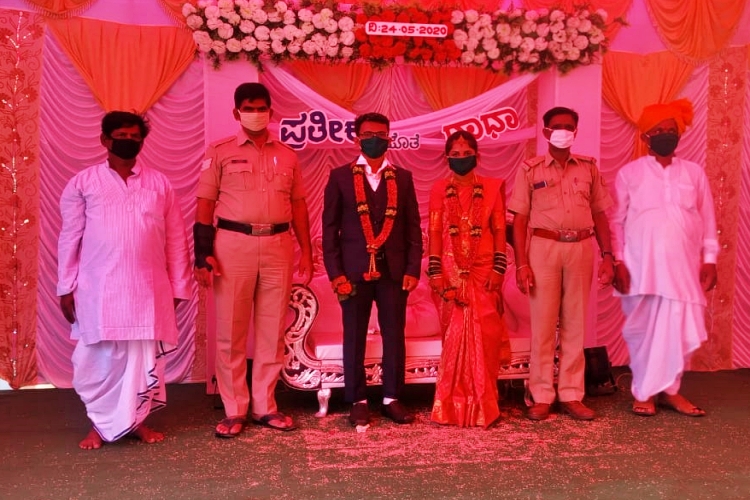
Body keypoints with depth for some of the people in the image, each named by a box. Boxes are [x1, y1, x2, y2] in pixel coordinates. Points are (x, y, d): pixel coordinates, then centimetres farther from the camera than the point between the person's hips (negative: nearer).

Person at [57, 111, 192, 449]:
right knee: (98, 357, 5)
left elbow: (175, 238, 7)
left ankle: (136, 419, 24)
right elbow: (70, 239, 4)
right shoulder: (83, 183, 3)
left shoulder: (159, 183, 7)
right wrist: (66, 288, 1)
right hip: (98, 288, -1)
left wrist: (179, 285, 4)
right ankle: (101, 423, 23)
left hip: (148, 287, 1)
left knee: (143, 356, 7)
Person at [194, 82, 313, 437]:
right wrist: (203, 253, -9)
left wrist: (306, 252, 7)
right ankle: (234, 410, 14)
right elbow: (205, 204, 0)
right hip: (233, 245, -3)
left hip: (278, 246, 3)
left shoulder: (287, 155, 13)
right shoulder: (220, 152, 3)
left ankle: (265, 406, 19)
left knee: (272, 330, 7)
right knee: (230, 331, 3)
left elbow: (298, 205, 13)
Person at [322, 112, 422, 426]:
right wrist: (335, 273, -6)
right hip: (354, 271, -1)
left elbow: (413, 228, 8)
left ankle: (392, 399, 19)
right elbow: (330, 229, 2)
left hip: (394, 271, 2)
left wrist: (413, 269, -1)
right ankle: (358, 401, 18)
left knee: (394, 337, 6)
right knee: (354, 339, 6)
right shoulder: (340, 177, 5)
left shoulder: (403, 178, 10)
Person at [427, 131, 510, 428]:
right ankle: (454, 405, 14)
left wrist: (498, 269, -6)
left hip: (483, 272, 0)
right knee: (455, 336, 2)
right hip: (451, 273, 0)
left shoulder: (492, 188, 6)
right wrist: (436, 273, -6)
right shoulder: (440, 190, 6)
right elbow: (434, 233, 2)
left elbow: (499, 231, 3)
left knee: (484, 335, -3)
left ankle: (481, 404, 11)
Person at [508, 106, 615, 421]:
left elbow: (600, 215, 11)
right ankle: (542, 396, 11)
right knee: (543, 324, 1)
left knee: (575, 324, 7)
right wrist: (521, 263, -8)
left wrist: (607, 257, 3)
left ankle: (571, 395, 16)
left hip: (581, 248, 3)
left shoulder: (589, 168, 11)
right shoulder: (530, 169, 4)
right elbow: (520, 219, 0)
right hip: (544, 247, -2)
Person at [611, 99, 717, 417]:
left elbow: (707, 221, 10)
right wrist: (618, 262, -7)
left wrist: (709, 260, 4)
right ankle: (644, 393, 16)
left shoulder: (695, 173, 10)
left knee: (681, 329, 4)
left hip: (684, 266, 3)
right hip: (642, 266, -2)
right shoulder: (629, 173, 3)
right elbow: (616, 221, 0)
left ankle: (669, 389, 19)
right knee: (643, 329, 3)